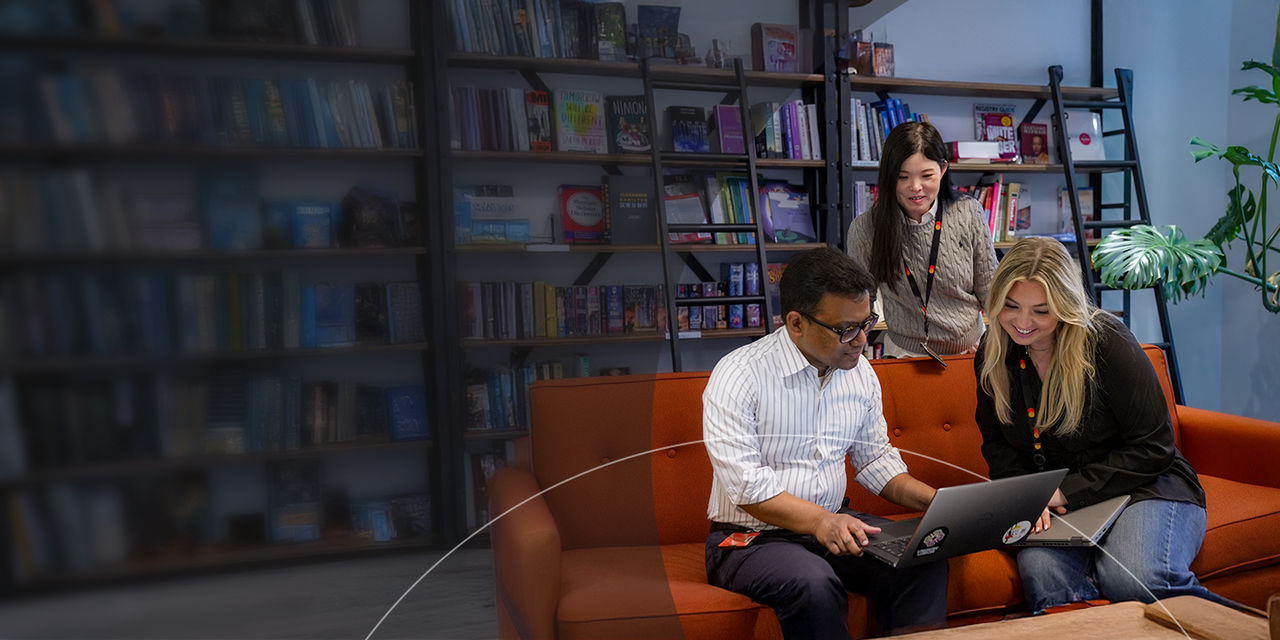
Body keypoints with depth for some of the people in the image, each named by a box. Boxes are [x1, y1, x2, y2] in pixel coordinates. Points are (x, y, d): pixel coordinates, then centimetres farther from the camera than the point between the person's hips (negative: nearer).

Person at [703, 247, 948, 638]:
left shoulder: (860, 372, 5)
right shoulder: (738, 376, -16)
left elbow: (876, 460, 14)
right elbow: (744, 484, -21)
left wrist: (936, 501, -1)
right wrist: (819, 521, -32)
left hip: (834, 523, 6)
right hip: (751, 536, -5)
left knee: (924, 562, -17)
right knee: (815, 583, -33)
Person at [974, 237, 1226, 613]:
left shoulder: (1106, 341, -13)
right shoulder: (993, 356, 1)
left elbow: (1152, 448, -11)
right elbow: (997, 444, 11)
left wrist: (1068, 491, -17)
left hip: (1143, 487, -2)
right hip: (1055, 506, 3)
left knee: (1131, 579, -33)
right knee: (1040, 570, -32)